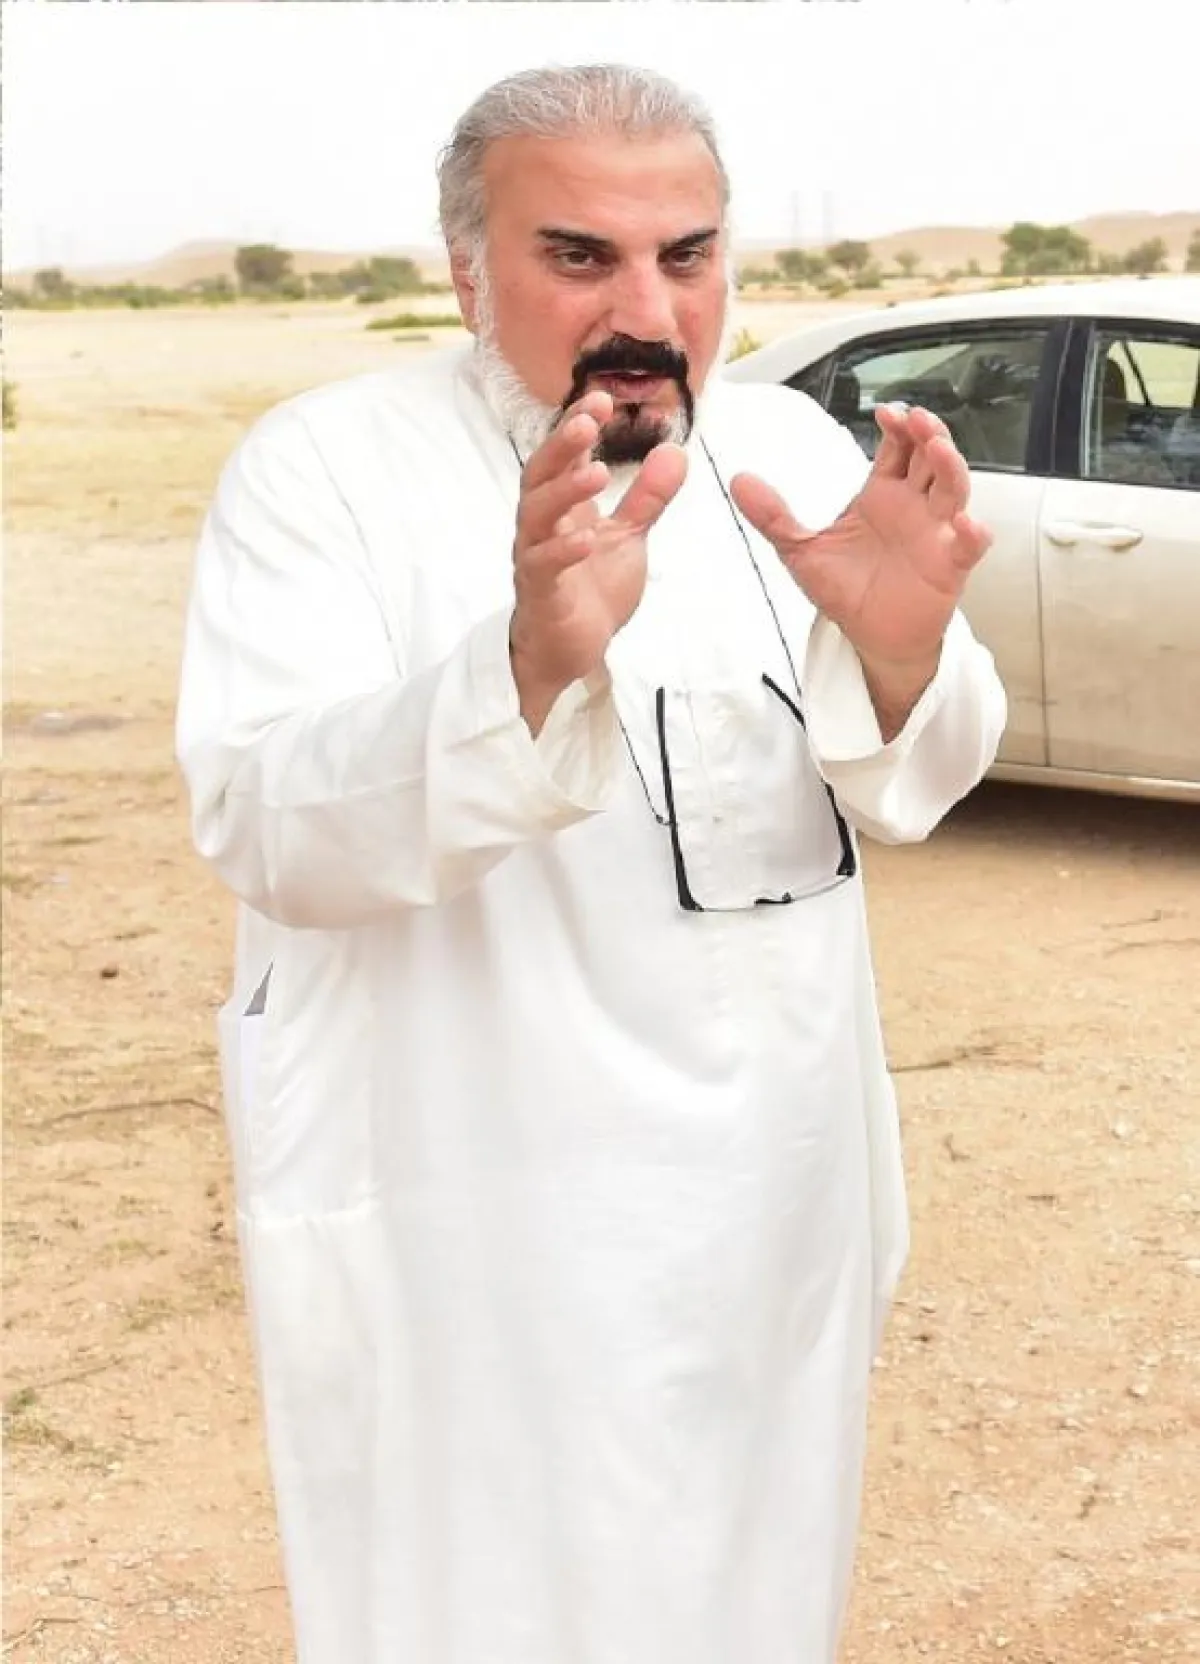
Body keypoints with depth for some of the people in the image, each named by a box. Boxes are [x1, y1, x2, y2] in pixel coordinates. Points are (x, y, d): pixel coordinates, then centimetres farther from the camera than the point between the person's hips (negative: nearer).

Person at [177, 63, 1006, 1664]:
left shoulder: (787, 446, 0)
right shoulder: (326, 467, -13)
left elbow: (908, 786, -5)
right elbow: (271, 831, -24)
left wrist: (899, 648, -28)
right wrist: (531, 661, -42)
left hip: (777, 1188, 5)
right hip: (469, 1232, -4)